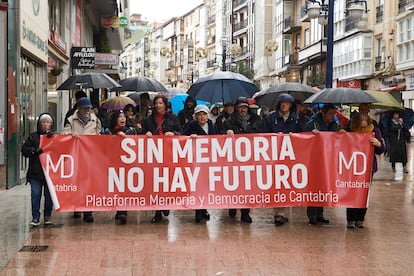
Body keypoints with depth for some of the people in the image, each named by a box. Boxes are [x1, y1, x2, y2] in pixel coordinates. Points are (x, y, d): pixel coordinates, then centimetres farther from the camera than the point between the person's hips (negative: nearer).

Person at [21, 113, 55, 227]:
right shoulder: (33, 136, 9)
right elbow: (24, 150, 4)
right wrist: (35, 150, -13)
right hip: (36, 172, 0)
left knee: (49, 195, 4)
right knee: (35, 195, -2)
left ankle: (47, 216, 17)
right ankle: (35, 218, 4)